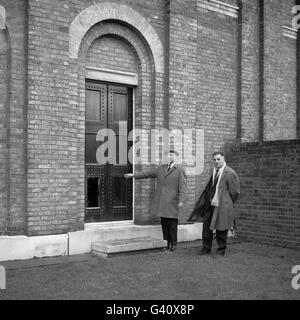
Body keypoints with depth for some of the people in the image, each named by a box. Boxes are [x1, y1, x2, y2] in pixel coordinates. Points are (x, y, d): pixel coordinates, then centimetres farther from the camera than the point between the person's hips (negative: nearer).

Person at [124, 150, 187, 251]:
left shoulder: (180, 169, -3)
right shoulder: (161, 168, 15)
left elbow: (182, 186, -9)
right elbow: (148, 173, 20)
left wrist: (181, 201, -18)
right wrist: (133, 175, 18)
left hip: (172, 202, -5)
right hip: (161, 202, 5)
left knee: (172, 223, -1)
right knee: (164, 223, 8)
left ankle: (173, 244, 11)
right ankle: (168, 242, 17)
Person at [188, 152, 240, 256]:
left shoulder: (230, 173, -13)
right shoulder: (214, 171, 8)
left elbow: (235, 191, -6)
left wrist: (228, 203, 3)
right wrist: (210, 199, 14)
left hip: (222, 204, -6)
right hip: (210, 202, 6)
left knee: (221, 229, 4)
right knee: (206, 226, 10)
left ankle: (221, 250, 20)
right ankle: (206, 248, 23)